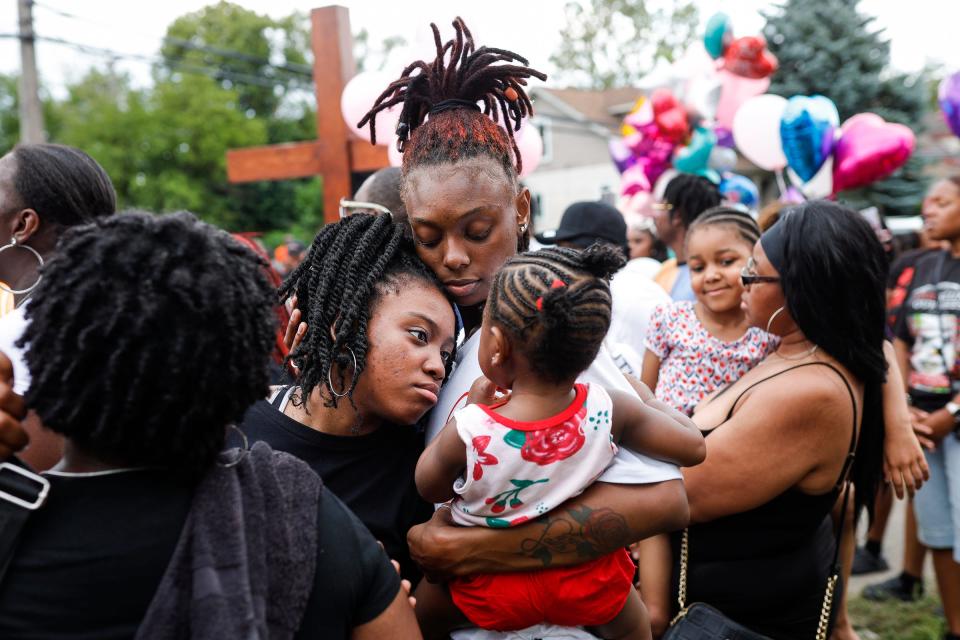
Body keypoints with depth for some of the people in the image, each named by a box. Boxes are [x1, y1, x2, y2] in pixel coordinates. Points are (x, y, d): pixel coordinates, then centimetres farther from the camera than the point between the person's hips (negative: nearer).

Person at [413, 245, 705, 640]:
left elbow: (430, 488, -8)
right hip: (587, 584, 1)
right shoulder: (608, 411, -25)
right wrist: (638, 394, 4)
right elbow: (692, 447, -11)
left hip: (490, 591, -1)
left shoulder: (469, 430, -30)